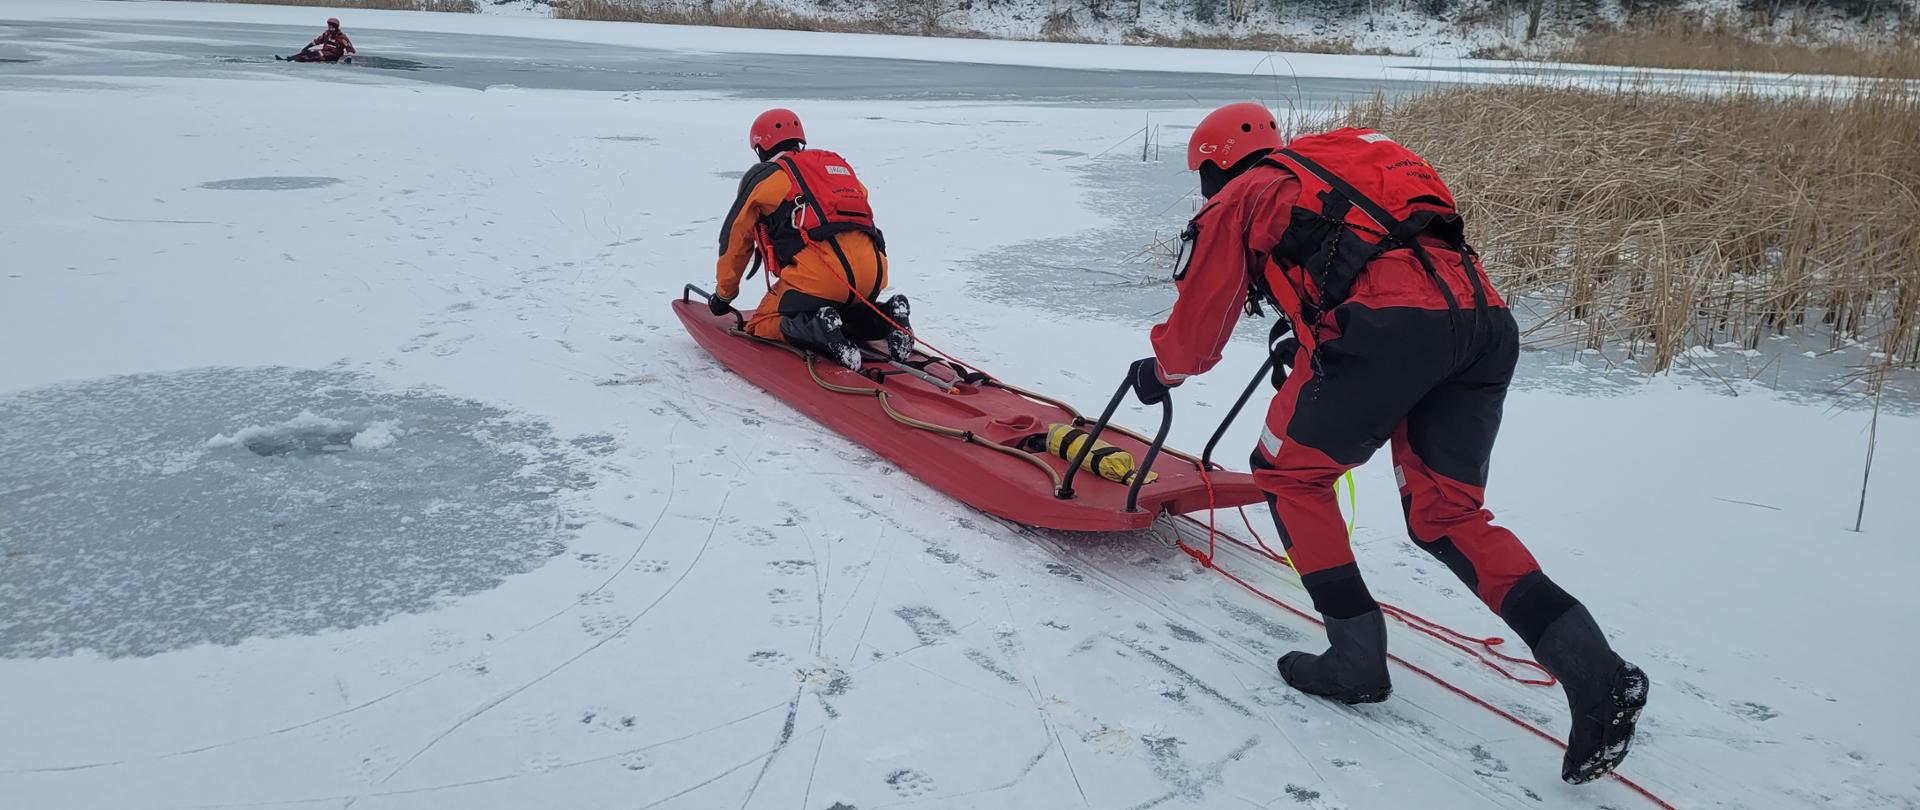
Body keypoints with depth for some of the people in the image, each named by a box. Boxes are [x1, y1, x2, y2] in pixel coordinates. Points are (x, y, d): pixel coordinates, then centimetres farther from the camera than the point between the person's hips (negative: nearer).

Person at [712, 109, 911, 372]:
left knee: (762, 325, 13)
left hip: (815, 277, -5)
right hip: (872, 276, 5)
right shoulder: (839, 164, 30)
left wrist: (723, 294, 36)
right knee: (849, 311, 34)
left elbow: (736, 239, 23)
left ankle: (818, 330, -16)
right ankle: (882, 320, 2)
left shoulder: (762, 176, 16)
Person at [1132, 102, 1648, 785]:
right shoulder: (1331, 166, 37)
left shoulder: (1239, 197, 19)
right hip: (1488, 318, 7)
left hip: (1389, 325, -7)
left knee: (1287, 472, 15)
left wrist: (1160, 372, 45)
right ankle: (1596, 674, 1)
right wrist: (1305, 342, 63)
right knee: (1445, 516, 16)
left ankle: (1356, 658, 13)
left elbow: (1198, 322, 26)